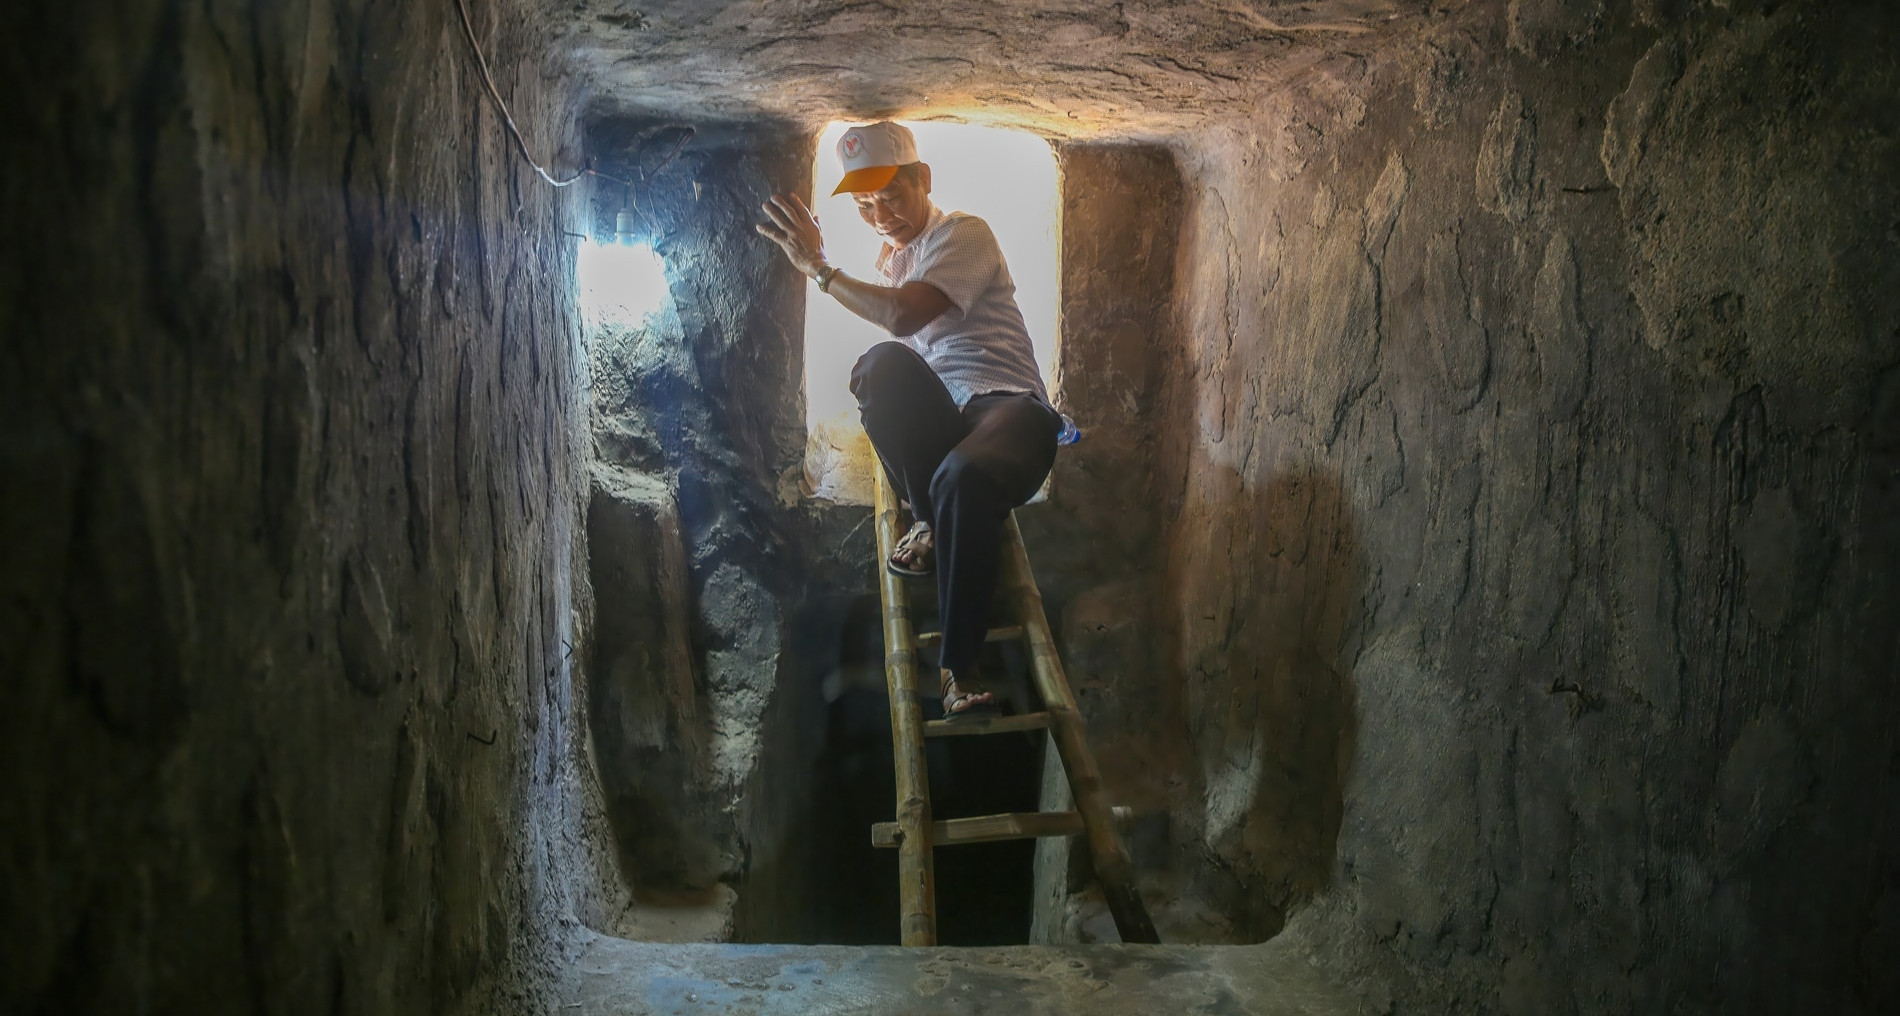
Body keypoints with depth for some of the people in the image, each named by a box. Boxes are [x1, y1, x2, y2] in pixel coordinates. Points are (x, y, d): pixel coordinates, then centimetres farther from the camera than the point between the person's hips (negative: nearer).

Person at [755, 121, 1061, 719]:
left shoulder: (964, 233, 1)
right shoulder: (890, 259, 25)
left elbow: (903, 315, -16)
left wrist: (817, 266, -9)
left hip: (1006, 404, -5)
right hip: (935, 427, 5)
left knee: (962, 478, -42)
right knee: (883, 362, -31)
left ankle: (958, 668, -32)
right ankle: (929, 522, -17)